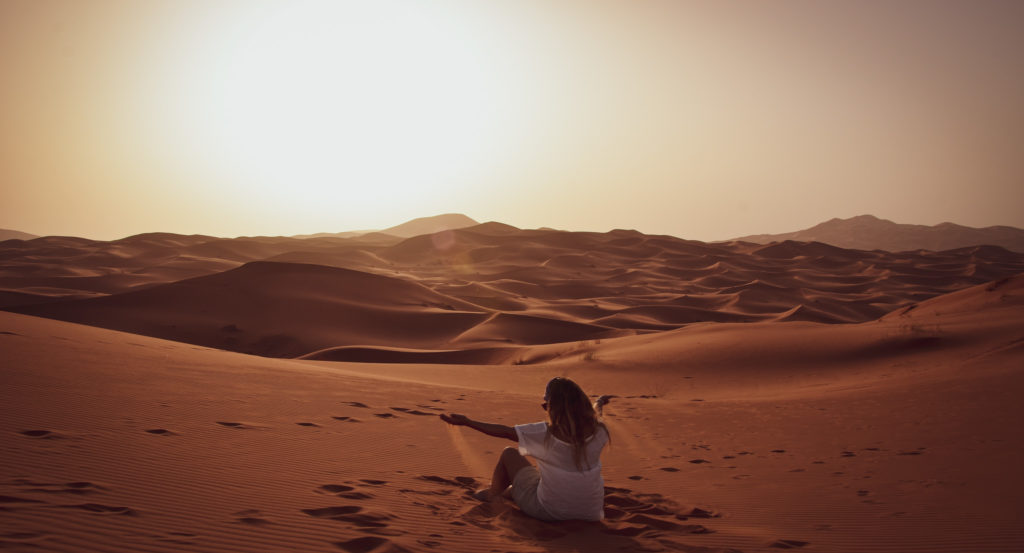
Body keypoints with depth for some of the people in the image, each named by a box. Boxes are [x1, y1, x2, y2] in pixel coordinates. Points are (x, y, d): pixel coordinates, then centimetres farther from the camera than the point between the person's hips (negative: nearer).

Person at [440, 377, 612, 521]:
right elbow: (594, 414, 13)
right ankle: (508, 492, 53)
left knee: (509, 454, 15)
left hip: (548, 511, -4)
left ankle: (492, 494, 42)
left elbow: (505, 432, -12)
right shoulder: (597, 431, -12)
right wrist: (599, 403, 38)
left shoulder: (545, 434, -23)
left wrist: (466, 421, -1)